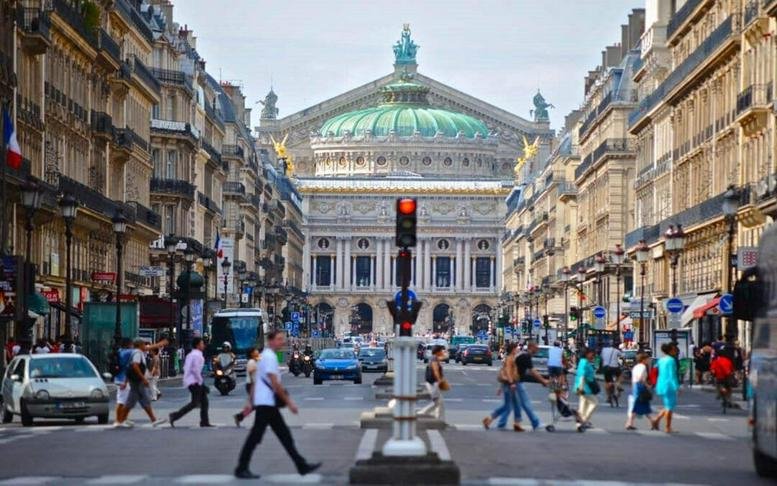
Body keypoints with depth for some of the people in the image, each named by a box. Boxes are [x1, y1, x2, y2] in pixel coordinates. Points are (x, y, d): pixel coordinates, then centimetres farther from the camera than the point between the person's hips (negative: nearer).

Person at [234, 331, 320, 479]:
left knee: (284, 435, 8)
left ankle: (302, 466, 8)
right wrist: (289, 401, -18)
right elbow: (274, 383, -20)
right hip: (266, 403, -10)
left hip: (268, 403, 10)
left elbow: (256, 381, 20)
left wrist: (251, 401, 22)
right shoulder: (269, 357, -15)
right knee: (255, 436, -5)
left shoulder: (267, 356, 16)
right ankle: (241, 469, 1)